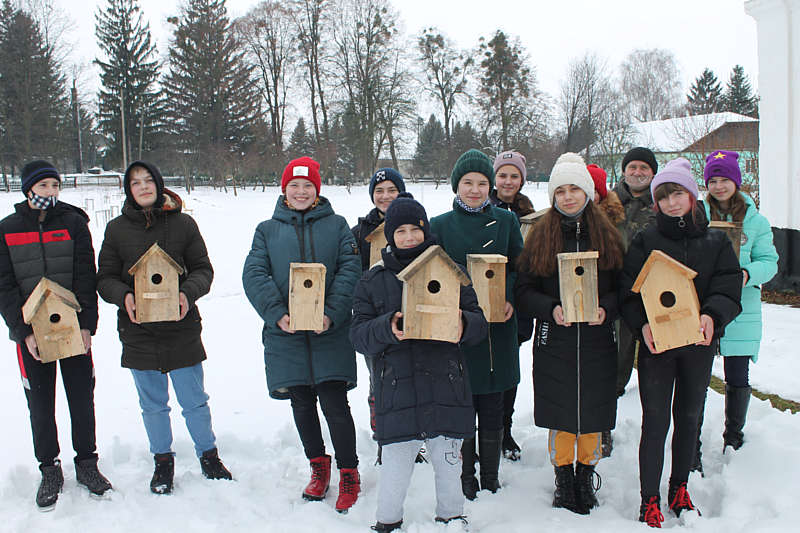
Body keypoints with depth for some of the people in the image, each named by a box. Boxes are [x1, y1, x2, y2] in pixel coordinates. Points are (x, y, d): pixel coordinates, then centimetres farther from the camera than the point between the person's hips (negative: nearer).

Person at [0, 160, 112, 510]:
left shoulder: (73, 223, 1)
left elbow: (86, 277, -2)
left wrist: (86, 325, -10)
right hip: (31, 333, 0)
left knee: (82, 397, 6)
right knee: (40, 403, 6)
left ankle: (86, 463, 22)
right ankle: (50, 470, 20)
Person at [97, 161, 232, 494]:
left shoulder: (183, 224, 0)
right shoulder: (116, 229, 3)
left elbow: (203, 269, 2)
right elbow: (105, 278, 5)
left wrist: (188, 293, -17)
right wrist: (124, 296, -16)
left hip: (181, 329, -1)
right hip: (138, 332, 1)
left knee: (194, 401, 6)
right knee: (153, 404, 13)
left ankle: (208, 455, 26)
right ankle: (162, 461, 31)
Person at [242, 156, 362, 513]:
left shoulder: (335, 225, 7)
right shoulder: (267, 230, 10)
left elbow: (350, 270, -4)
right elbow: (254, 275, 0)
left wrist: (332, 313, -17)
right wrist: (277, 314, -15)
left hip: (330, 333, -2)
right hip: (286, 335, 2)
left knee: (335, 404, -5)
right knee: (302, 404, 12)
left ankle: (349, 473, 12)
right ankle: (318, 465, 32)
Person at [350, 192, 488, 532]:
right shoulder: (373, 281, 8)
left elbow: (479, 322, 7)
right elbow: (359, 334, 2)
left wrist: (463, 324, -15)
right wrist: (387, 327, -18)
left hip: (446, 389, 1)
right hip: (396, 389, -1)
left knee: (448, 466, 12)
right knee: (395, 469, 2)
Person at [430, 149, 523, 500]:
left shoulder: (506, 221, 7)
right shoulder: (440, 225, 3)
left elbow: (518, 268, 7)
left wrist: (509, 300, -10)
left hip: (498, 326, 1)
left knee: (493, 408, 8)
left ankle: (490, 478, 21)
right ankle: (466, 476, 18)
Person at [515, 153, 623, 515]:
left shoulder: (607, 235, 4)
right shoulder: (540, 235, 1)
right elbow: (523, 290, -1)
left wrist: (606, 308, -14)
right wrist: (550, 309, -18)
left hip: (597, 340, 1)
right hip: (553, 340, -1)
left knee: (592, 412, 8)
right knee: (560, 412, 6)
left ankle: (586, 476, 28)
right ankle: (563, 478, 25)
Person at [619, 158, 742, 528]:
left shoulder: (715, 241, 5)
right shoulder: (645, 240, -1)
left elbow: (728, 287, -2)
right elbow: (628, 289, -6)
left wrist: (712, 316, -21)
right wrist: (642, 324, -22)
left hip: (699, 343, 3)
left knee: (689, 417, 15)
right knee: (655, 421, -2)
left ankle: (680, 489, 31)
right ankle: (649, 501, 7)